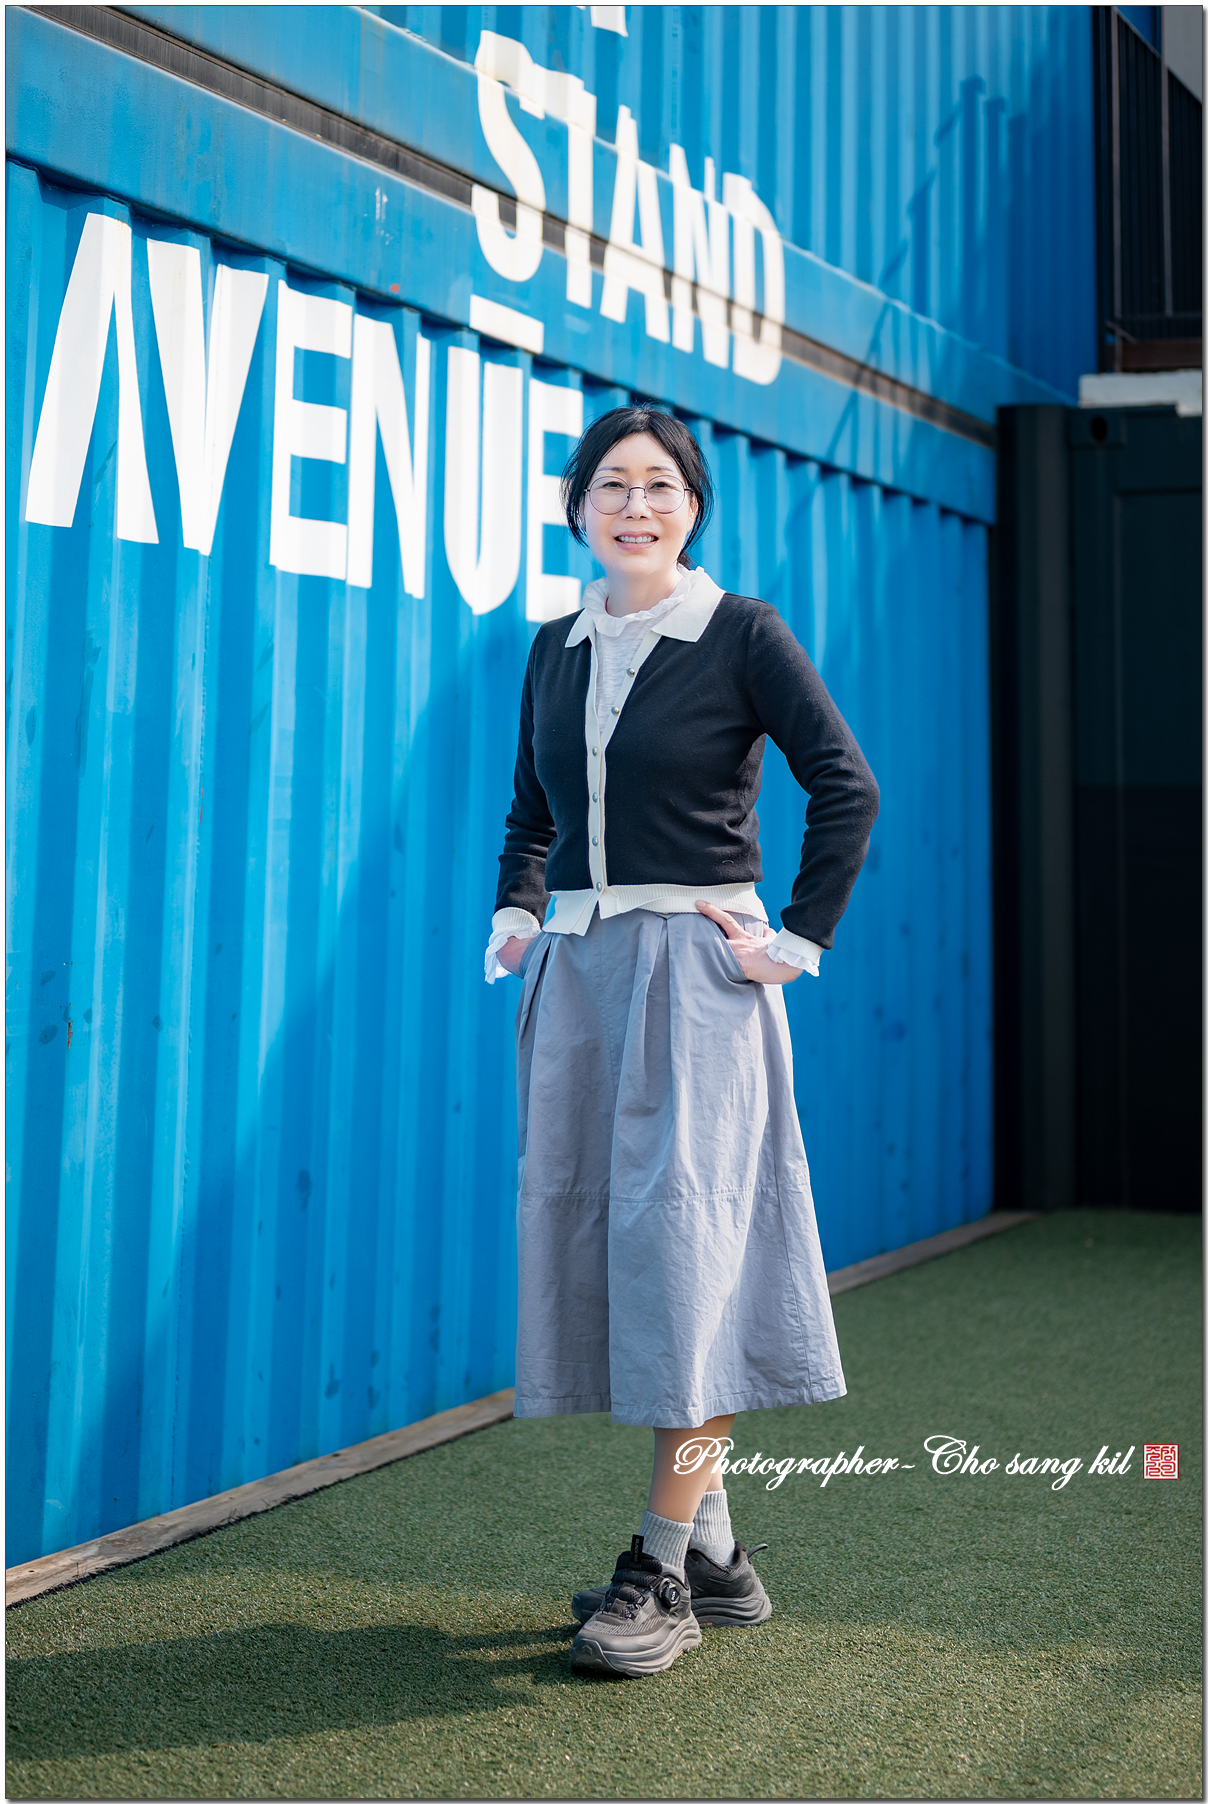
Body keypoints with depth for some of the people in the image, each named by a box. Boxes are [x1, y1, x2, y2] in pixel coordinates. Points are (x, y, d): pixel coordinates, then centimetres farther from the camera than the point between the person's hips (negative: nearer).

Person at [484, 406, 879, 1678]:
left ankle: (665, 1570, -1)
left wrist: (800, 939, -8)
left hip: (694, 968, -6)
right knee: (592, 1228, 6)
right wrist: (513, 916, 11)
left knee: (683, 1235, -9)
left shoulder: (739, 634, -3)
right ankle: (713, 1549, 17)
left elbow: (846, 786, -5)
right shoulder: (558, 649, 13)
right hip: (576, 973, 6)